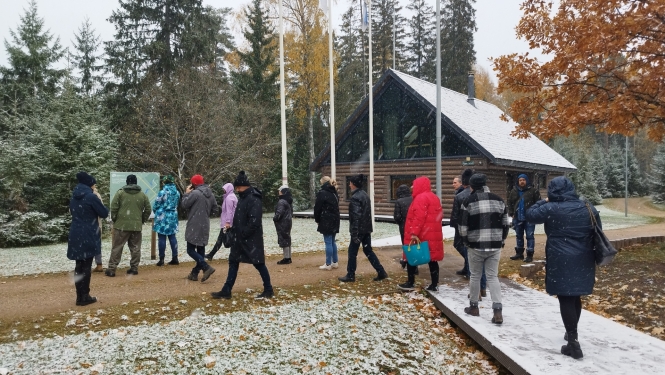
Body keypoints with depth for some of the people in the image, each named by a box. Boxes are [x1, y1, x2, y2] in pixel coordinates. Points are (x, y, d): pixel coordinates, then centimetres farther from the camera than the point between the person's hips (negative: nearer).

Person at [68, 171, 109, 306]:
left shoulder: (74, 197, 10)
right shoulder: (91, 197, -14)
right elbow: (104, 213, -8)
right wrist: (99, 202, 7)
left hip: (75, 235, 7)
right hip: (88, 236, -7)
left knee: (79, 266, 12)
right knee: (86, 266, 0)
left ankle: (80, 296, 17)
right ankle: (84, 297, 5)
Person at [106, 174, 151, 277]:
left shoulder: (120, 193, -2)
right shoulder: (143, 195, 7)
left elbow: (114, 208, -6)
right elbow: (148, 210, 8)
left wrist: (114, 219, 8)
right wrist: (142, 220, 17)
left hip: (121, 225, -2)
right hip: (137, 226, 2)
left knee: (117, 247, 3)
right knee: (135, 247, 10)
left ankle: (111, 269, 3)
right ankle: (134, 268, 13)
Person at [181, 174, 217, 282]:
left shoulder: (195, 193, -15)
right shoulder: (211, 194, 8)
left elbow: (184, 204, -11)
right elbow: (214, 209, 13)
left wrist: (187, 193, 2)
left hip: (194, 226, -8)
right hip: (205, 226, 8)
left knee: (191, 250, -3)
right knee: (200, 250, 12)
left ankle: (207, 268, -16)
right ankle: (195, 273, 19)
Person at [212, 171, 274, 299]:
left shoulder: (254, 199, -18)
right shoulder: (242, 197, 12)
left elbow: (254, 221, -25)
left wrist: (244, 233, -18)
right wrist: (235, 230, 10)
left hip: (252, 239, -10)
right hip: (241, 238, 10)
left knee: (259, 263, -1)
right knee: (233, 262, 12)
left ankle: (268, 290, 12)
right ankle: (226, 291, 19)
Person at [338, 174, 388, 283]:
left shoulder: (355, 197, -17)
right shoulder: (365, 195, 12)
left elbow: (356, 216, -22)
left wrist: (354, 233, -22)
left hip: (359, 229, -9)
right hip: (367, 228, 9)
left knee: (352, 252, 3)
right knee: (368, 250, 14)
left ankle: (350, 275, 11)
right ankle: (381, 272, 12)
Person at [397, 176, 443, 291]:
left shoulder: (421, 197, -13)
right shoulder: (434, 197, 17)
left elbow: (419, 217, -22)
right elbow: (438, 215, 19)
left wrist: (414, 233, -26)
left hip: (419, 235, -9)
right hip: (432, 234, 9)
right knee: (432, 258, 8)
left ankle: (411, 283, 9)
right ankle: (434, 284, 9)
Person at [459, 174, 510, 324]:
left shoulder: (468, 202, -8)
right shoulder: (498, 200, 4)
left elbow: (463, 226, -6)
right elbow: (506, 224, 8)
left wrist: (466, 242, 10)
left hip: (476, 246, -3)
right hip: (495, 246, 3)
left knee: (475, 276, 12)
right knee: (493, 276, 8)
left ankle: (473, 306, 24)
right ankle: (498, 311, -1)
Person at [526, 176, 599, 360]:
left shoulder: (551, 208, -12)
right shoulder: (588, 208, 5)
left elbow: (530, 215, -1)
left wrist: (543, 201, 11)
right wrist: (595, 258, 19)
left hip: (561, 261, -6)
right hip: (583, 260, 6)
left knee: (565, 299, -2)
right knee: (575, 296, 20)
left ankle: (574, 343, -3)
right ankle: (572, 332, 36)